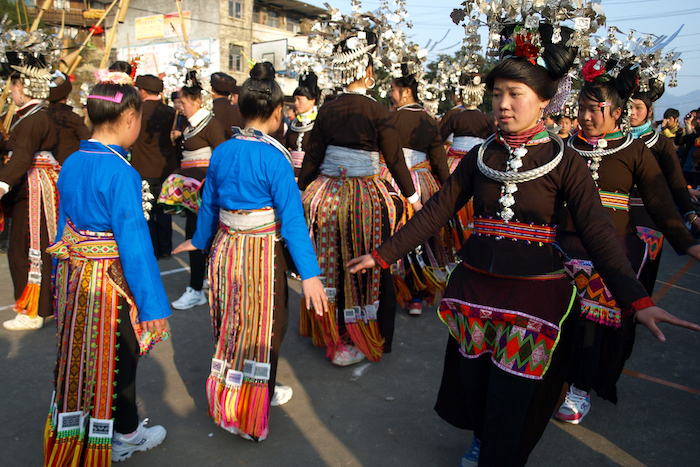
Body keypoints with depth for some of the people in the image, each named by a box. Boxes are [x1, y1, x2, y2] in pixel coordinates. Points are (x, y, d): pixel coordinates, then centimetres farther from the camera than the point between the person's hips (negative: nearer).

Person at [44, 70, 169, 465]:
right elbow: (134, 243, -23)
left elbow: (64, 227, 9)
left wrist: (63, 282, 19)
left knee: (80, 359, 22)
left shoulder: (71, 163, 2)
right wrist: (153, 304, -18)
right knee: (117, 361, 12)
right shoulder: (120, 173, -23)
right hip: (112, 283, -7)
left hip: (73, 279, 8)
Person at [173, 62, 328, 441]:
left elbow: (209, 204, 12)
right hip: (262, 253, -6)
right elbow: (291, 218, -20)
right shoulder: (274, 158, -17)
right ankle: (251, 415, 25)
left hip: (225, 247, 6)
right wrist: (309, 273, -18)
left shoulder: (221, 153, 1)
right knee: (262, 330, 11)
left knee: (231, 327, 21)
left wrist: (200, 240, 29)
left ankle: (226, 399, 42)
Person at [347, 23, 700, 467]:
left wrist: (638, 300, -24)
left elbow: (599, 233, -11)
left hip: (534, 294, -3)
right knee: (475, 387, 17)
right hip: (475, 286, 4)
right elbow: (436, 211, 4)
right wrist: (383, 255, 1)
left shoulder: (565, 162, -5)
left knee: (510, 401, 3)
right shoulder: (480, 156, 4)